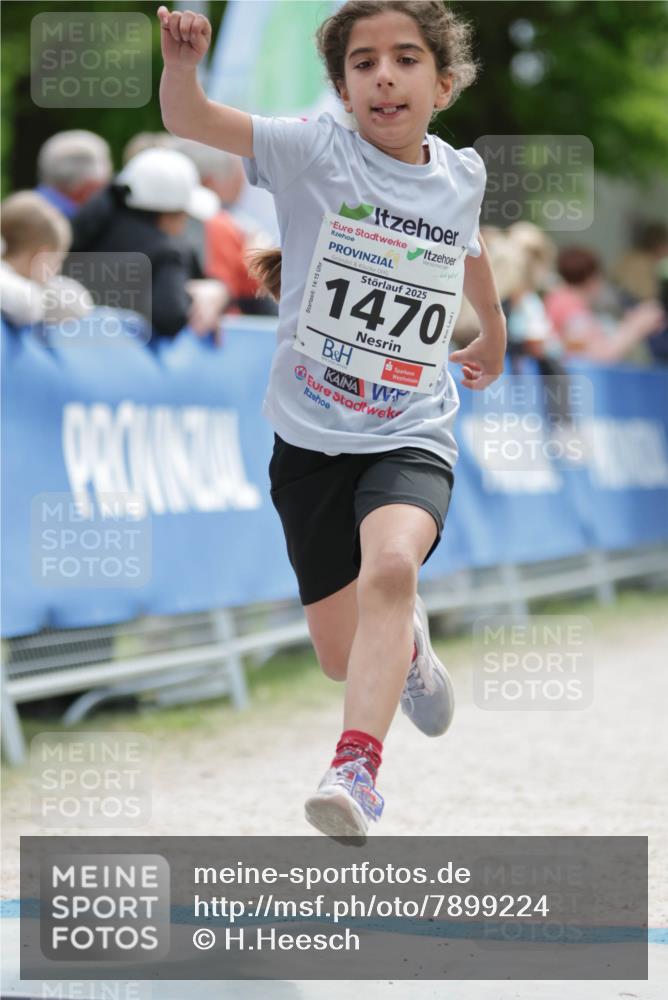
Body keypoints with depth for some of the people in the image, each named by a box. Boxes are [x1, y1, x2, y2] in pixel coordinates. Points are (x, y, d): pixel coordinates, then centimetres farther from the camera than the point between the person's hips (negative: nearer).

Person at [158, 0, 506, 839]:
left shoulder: (461, 175, 1)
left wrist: (492, 334, 42)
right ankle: (405, 643, 45)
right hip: (310, 438, 0)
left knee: (389, 564, -32)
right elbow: (190, 122, -23)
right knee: (341, 655, 9)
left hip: (412, 438, 0)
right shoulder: (313, 153, -9)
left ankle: (356, 770, -33)